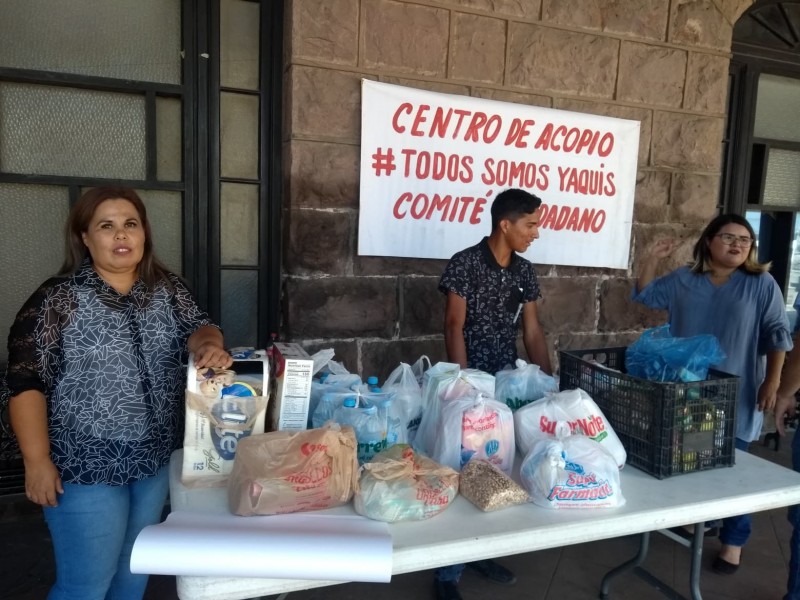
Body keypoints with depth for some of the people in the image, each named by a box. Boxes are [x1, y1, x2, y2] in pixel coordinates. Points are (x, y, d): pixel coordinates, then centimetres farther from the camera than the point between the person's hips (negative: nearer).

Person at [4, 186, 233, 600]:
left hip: (155, 459, 5)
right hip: (86, 467, -4)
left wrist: (209, 344, -23)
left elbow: (198, 327, 1)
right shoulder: (57, 298, -10)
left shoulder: (167, 289, 3)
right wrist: (37, 461, -14)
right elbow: (25, 383, -10)